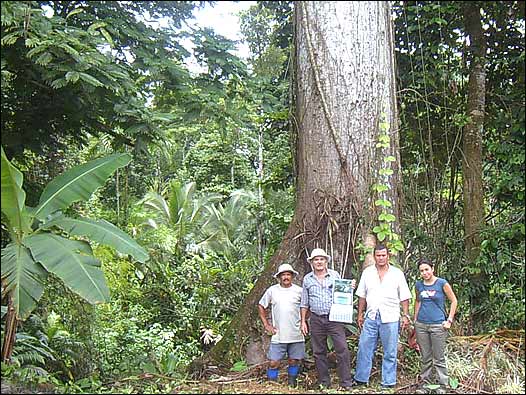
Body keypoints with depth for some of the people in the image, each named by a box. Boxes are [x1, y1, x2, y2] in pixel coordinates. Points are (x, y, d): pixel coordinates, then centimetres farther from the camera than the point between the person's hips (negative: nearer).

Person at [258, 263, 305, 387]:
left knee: (294, 361, 9)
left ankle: (292, 385, 24)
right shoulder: (272, 290, 1)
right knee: (273, 363, -3)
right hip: (278, 336, -1)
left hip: (296, 335, 1)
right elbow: (261, 307, 11)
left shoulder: (299, 291, 1)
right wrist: (266, 325, 5)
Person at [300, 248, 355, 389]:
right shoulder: (307, 279, 8)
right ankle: (324, 383, 19)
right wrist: (303, 321, 8)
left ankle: (346, 383, 0)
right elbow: (304, 303, 12)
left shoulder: (335, 275, 5)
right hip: (316, 319, 2)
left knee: (342, 350, -8)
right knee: (319, 352, 7)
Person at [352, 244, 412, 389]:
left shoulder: (397, 273, 1)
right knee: (364, 349, 4)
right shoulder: (367, 272, 7)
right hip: (371, 317, 2)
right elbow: (362, 296, 11)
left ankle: (388, 382, 13)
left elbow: (404, 297, 3)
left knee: (390, 353, 4)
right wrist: (360, 314, 8)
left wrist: (406, 315, -2)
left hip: (390, 318, -2)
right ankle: (361, 379, 16)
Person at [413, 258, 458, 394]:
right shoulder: (418, 285, 5)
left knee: (439, 357, 2)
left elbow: (454, 301, 1)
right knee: (425, 357, 11)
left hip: (438, 325, -4)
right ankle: (425, 383, 22)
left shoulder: (442, 283, -6)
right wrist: (415, 319, 14)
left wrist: (449, 320, -3)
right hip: (421, 325, 4)